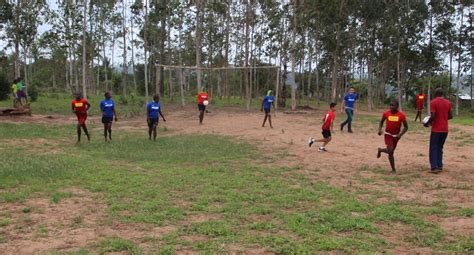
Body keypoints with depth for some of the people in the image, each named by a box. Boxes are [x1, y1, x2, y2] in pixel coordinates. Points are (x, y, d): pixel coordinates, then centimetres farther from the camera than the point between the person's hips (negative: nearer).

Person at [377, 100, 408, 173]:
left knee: (391, 151, 12)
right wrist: (380, 129, -8)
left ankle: (380, 150, 45)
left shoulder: (401, 115, -12)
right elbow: (381, 122, 9)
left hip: (396, 136, 1)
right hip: (388, 134, -1)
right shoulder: (386, 113, -9)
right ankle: (393, 169, -2)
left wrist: (400, 135, -16)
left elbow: (406, 127, -4)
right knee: (390, 151, -15)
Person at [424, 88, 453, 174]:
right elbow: (451, 116, 8)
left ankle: (434, 167, -6)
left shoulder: (433, 102, -11)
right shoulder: (448, 102, 7)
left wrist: (427, 123, -2)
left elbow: (433, 116, -17)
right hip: (445, 129, 5)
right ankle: (440, 166, 14)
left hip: (436, 129, -5)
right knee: (440, 148, 16)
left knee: (433, 148, 1)